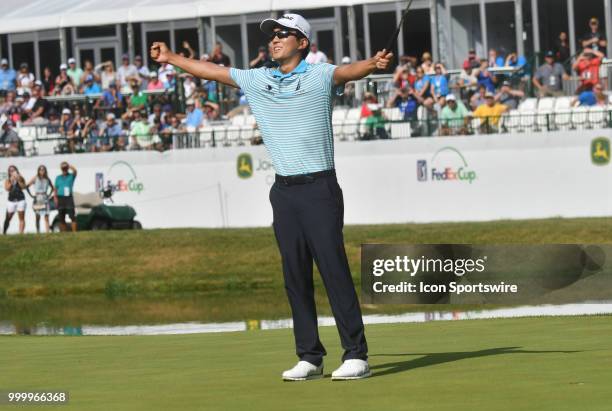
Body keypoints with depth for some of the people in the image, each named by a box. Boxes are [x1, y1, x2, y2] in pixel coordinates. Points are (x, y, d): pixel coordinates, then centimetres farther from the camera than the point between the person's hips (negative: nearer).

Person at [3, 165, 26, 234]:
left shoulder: (20, 178, 6)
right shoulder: (7, 180, 8)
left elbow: (23, 187, -4)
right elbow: (7, 188, -5)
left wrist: (18, 180, -13)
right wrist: (11, 181, -11)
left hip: (20, 199, 0)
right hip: (11, 200, 0)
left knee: (21, 218, -4)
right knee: (8, 218, 0)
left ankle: (21, 233, -5)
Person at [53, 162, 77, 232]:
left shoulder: (71, 176, 8)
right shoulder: (58, 178, 16)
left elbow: (74, 171, -15)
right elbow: (55, 189, 12)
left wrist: (69, 166, -16)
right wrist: (55, 198, 0)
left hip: (69, 197, -3)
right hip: (60, 198, 3)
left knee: (72, 216, -13)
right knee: (61, 218, 3)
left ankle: (74, 232, -16)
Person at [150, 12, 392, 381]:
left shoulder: (321, 76, -4)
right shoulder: (257, 80, 13)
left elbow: (350, 71, -24)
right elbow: (212, 71, 24)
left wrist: (374, 64, -45)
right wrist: (171, 58, 32)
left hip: (319, 188, -5)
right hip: (284, 191, 6)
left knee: (335, 270, -9)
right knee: (295, 276, 5)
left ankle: (356, 355, -8)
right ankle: (309, 357, 9)